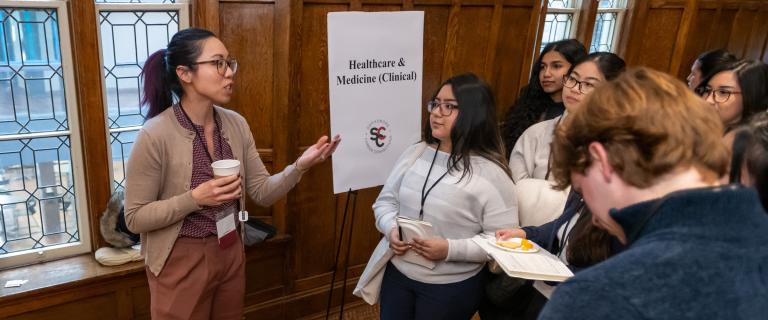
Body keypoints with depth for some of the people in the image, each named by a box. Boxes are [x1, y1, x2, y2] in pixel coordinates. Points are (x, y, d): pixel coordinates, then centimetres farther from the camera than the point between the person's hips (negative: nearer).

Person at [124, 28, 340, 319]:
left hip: (231, 253, 6)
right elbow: (135, 218, -15)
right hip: (181, 261, -5)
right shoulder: (155, 135, -20)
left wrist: (299, 166, -17)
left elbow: (262, 192, -1)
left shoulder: (236, 124, -3)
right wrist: (195, 199, -26)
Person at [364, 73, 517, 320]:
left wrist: (450, 249, -26)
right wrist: (391, 229, -13)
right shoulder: (415, 152, 1)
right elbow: (385, 201, 7)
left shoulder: (491, 173, -16)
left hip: (452, 287, -4)